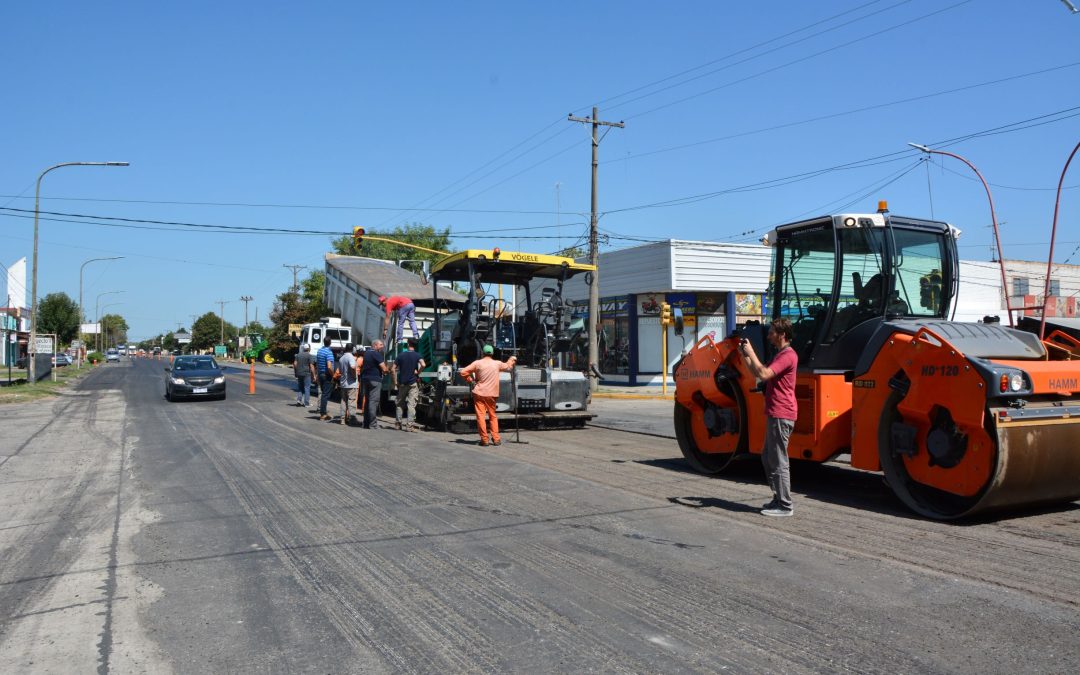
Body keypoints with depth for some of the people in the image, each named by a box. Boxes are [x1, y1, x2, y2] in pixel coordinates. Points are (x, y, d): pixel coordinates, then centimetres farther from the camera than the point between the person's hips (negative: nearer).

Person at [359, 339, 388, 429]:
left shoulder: (366, 353, 18)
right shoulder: (376, 354, -11)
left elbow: (362, 366, 26)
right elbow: (384, 368, -17)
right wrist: (385, 372, 3)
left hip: (365, 379, 9)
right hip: (375, 379, -9)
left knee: (367, 401, 13)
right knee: (373, 401, -9)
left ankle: (366, 423, 16)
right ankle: (372, 424, -11)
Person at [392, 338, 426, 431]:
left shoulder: (401, 355, 4)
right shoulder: (417, 355, -4)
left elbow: (394, 368, 1)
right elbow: (423, 365, -23)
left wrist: (395, 381, 6)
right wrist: (418, 372, -7)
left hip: (402, 383, 3)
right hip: (413, 383, -3)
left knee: (400, 404, 15)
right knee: (411, 404, -3)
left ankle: (398, 423, 17)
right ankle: (409, 425, -7)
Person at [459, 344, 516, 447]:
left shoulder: (478, 363, -4)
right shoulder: (497, 364, 3)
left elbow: (463, 372, -6)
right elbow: (508, 366, 24)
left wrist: (470, 379, 10)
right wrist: (512, 359, 43)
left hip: (479, 393, -2)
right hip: (492, 394, 2)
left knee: (481, 416, 0)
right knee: (493, 416, 14)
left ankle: (484, 439, -2)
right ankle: (496, 439, 11)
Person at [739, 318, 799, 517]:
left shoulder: (788, 355, -14)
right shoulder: (781, 354, 20)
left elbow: (763, 374, -26)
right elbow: (757, 373, 21)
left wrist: (751, 352, -16)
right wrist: (746, 355, 13)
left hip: (781, 416, -11)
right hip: (775, 414, 11)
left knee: (778, 462, -6)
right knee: (768, 458, 16)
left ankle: (785, 506, -1)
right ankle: (779, 498, 23)